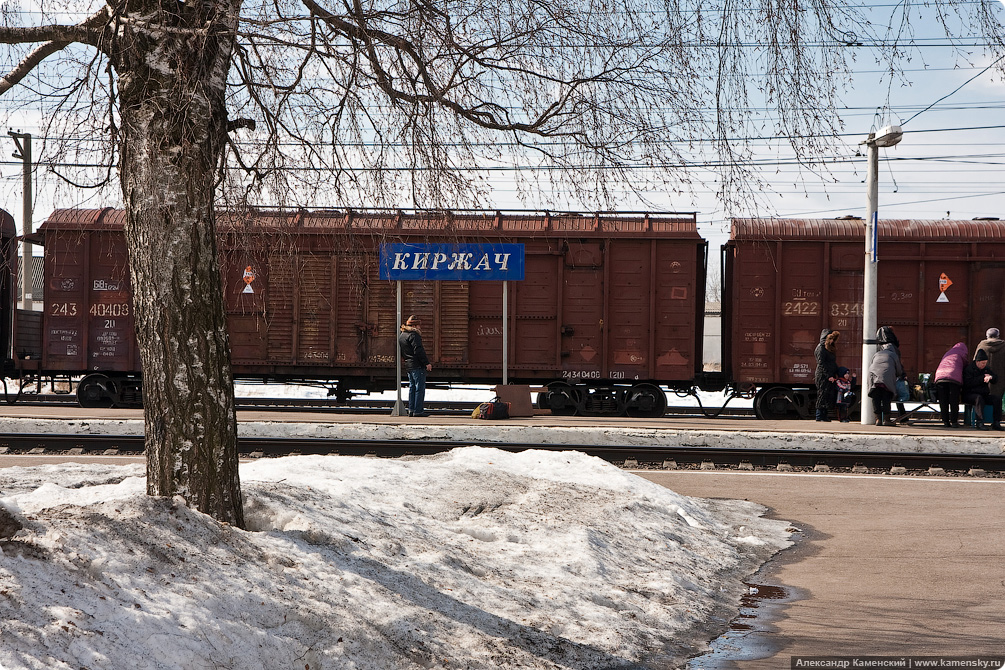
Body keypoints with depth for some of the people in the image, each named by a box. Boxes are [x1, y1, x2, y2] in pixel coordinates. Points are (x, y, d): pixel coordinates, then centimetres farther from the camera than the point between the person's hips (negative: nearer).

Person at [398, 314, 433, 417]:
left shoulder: (401, 335, 14)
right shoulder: (413, 335, -15)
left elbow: (401, 352, 22)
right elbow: (419, 351, -21)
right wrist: (427, 363, -18)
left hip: (408, 365, 9)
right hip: (417, 365, -9)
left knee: (412, 387, 15)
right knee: (420, 388, -5)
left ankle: (411, 410, 15)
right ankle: (418, 410, -7)